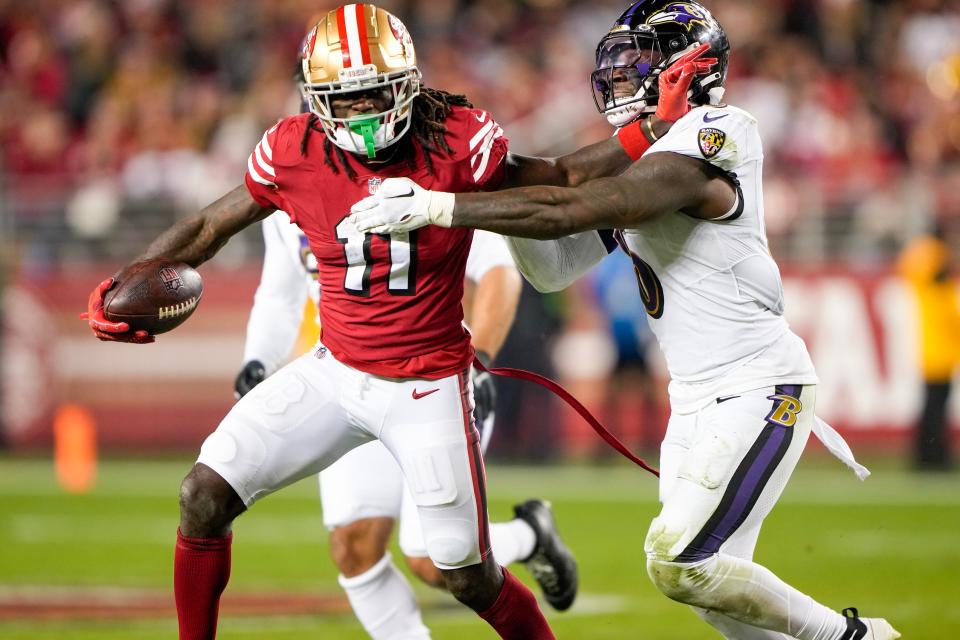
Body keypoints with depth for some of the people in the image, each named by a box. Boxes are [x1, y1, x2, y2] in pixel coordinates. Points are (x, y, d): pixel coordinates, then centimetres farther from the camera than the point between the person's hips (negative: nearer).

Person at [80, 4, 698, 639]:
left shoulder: (457, 141, -17)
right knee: (206, 495, -8)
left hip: (428, 387, -3)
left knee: (470, 576, 1)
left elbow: (561, 179, -5)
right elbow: (210, 227, 2)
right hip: (336, 369, 3)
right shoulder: (294, 152, -10)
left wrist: (650, 132, -18)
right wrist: (124, 285, -10)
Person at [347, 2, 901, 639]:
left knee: (678, 565, -13)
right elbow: (555, 267, 12)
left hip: (757, 393, -9)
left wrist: (436, 207, -28)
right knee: (709, 582, 6)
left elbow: (567, 211, -29)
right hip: (697, 397, 9)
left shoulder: (698, 149, -20)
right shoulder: (639, 162, 10)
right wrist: (501, 192, -3)